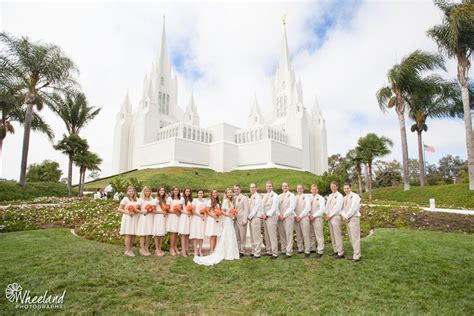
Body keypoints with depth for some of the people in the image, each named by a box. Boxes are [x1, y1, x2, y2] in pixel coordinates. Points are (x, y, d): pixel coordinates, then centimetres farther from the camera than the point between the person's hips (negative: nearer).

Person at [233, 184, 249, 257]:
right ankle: (238, 250, 18)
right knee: (237, 237, 9)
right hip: (235, 220, 5)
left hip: (242, 220, -5)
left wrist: (245, 220, -15)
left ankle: (242, 251, 9)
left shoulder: (244, 198, -3)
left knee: (242, 237, 0)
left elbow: (246, 209, -9)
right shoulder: (233, 198, 13)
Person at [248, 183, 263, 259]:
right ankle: (253, 251, 22)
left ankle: (257, 253, 0)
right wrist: (249, 216, 4)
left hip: (256, 218, -9)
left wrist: (250, 216, -11)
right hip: (251, 218, 9)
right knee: (252, 237, 13)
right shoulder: (251, 197, 15)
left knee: (257, 236, -5)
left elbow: (256, 208, -15)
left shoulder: (257, 197, -10)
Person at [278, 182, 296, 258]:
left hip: (288, 217, -5)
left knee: (289, 234, -6)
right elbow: (277, 206, 12)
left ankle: (289, 252, -3)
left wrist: (284, 215, -13)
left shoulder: (291, 195, 0)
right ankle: (283, 250, 15)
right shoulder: (279, 196, 16)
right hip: (280, 217, 5)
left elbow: (291, 207, -9)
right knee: (281, 234, 6)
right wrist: (279, 214, -4)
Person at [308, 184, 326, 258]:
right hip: (310, 218, 5)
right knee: (311, 235, 9)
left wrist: (314, 216, -11)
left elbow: (322, 209, -9)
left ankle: (320, 251, -1)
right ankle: (312, 248, 19)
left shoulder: (320, 198, -3)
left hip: (317, 218, -4)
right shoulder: (309, 198, 10)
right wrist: (309, 215, -5)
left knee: (319, 235, -5)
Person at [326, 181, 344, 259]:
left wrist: (330, 215, -12)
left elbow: (337, 207, -13)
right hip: (329, 217, 7)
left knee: (337, 235, -7)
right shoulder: (330, 196, 16)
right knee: (332, 235, 10)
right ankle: (335, 250, 18)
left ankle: (340, 253, -3)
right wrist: (327, 214, 2)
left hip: (335, 217, -7)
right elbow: (327, 205, 17)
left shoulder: (339, 196, -7)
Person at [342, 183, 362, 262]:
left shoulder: (355, 196, -8)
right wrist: (344, 216, -6)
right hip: (347, 219, 8)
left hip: (354, 218, -8)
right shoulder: (344, 198, 15)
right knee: (351, 237, 12)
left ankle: (356, 256, -1)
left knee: (355, 237, -6)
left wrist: (347, 216, -12)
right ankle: (357, 254, 21)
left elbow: (354, 208, -16)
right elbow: (343, 208, 12)